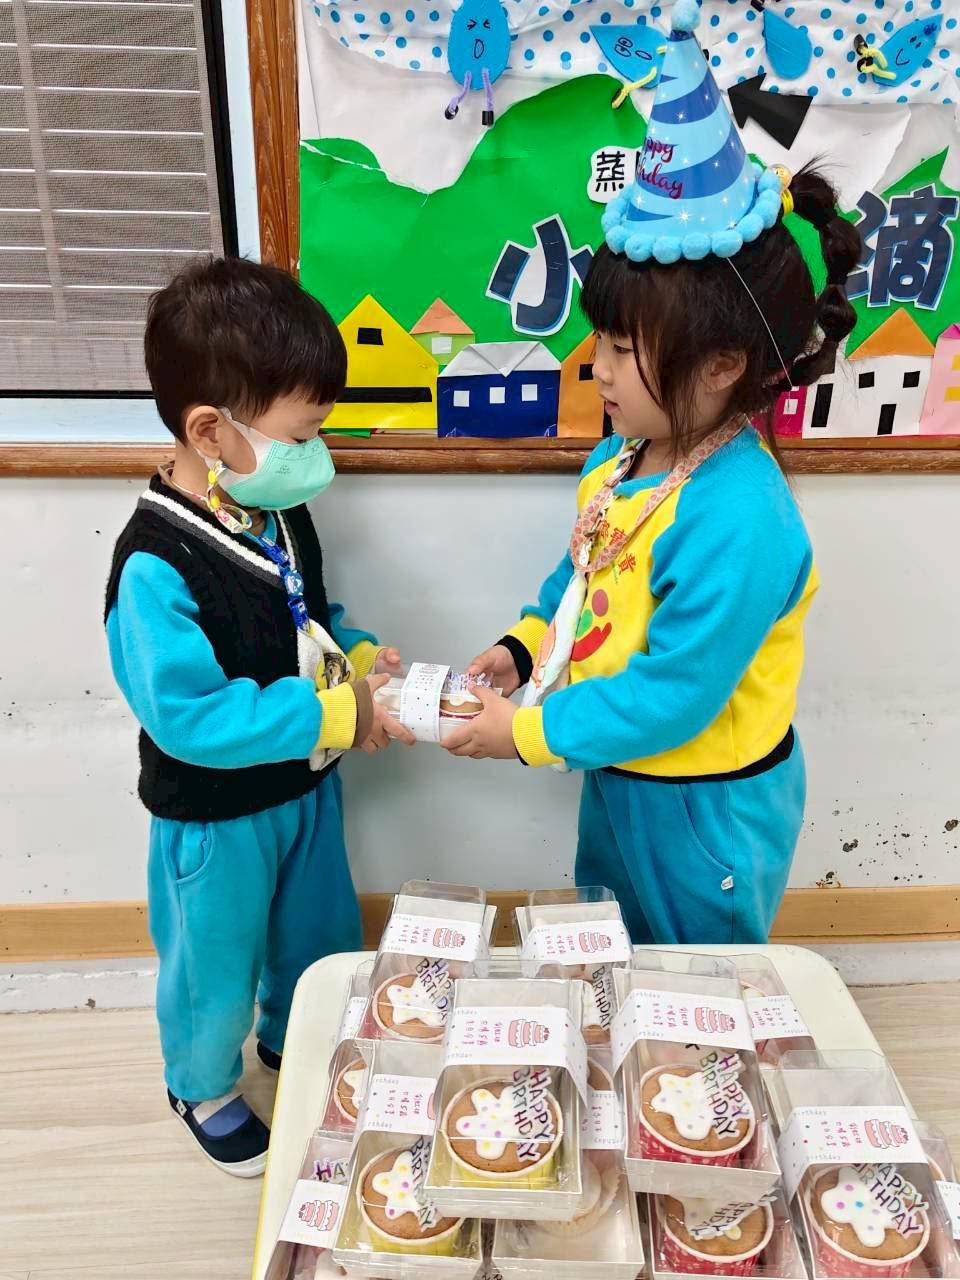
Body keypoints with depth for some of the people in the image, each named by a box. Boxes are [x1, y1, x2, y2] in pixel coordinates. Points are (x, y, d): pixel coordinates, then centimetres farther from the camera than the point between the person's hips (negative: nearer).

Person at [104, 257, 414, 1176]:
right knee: (215, 965, 19)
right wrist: (337, 714, -30)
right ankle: (203, 1087, 50)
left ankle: (294, 1039, 58)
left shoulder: (281, 510, -7)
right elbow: (188, 717, -32)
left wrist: (358, 657, -12)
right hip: (215, 816, -7)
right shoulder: (156, 567, -31)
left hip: (306, 784, 7)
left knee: (320, 934, 27)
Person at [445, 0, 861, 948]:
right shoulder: (619, 459, -7)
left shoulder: (737, 523, -34)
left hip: (704, 814, -8)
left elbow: (670, 698, -30)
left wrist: (528, 732, -21)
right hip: (619, 782, 8)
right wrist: (523, 649, -7)